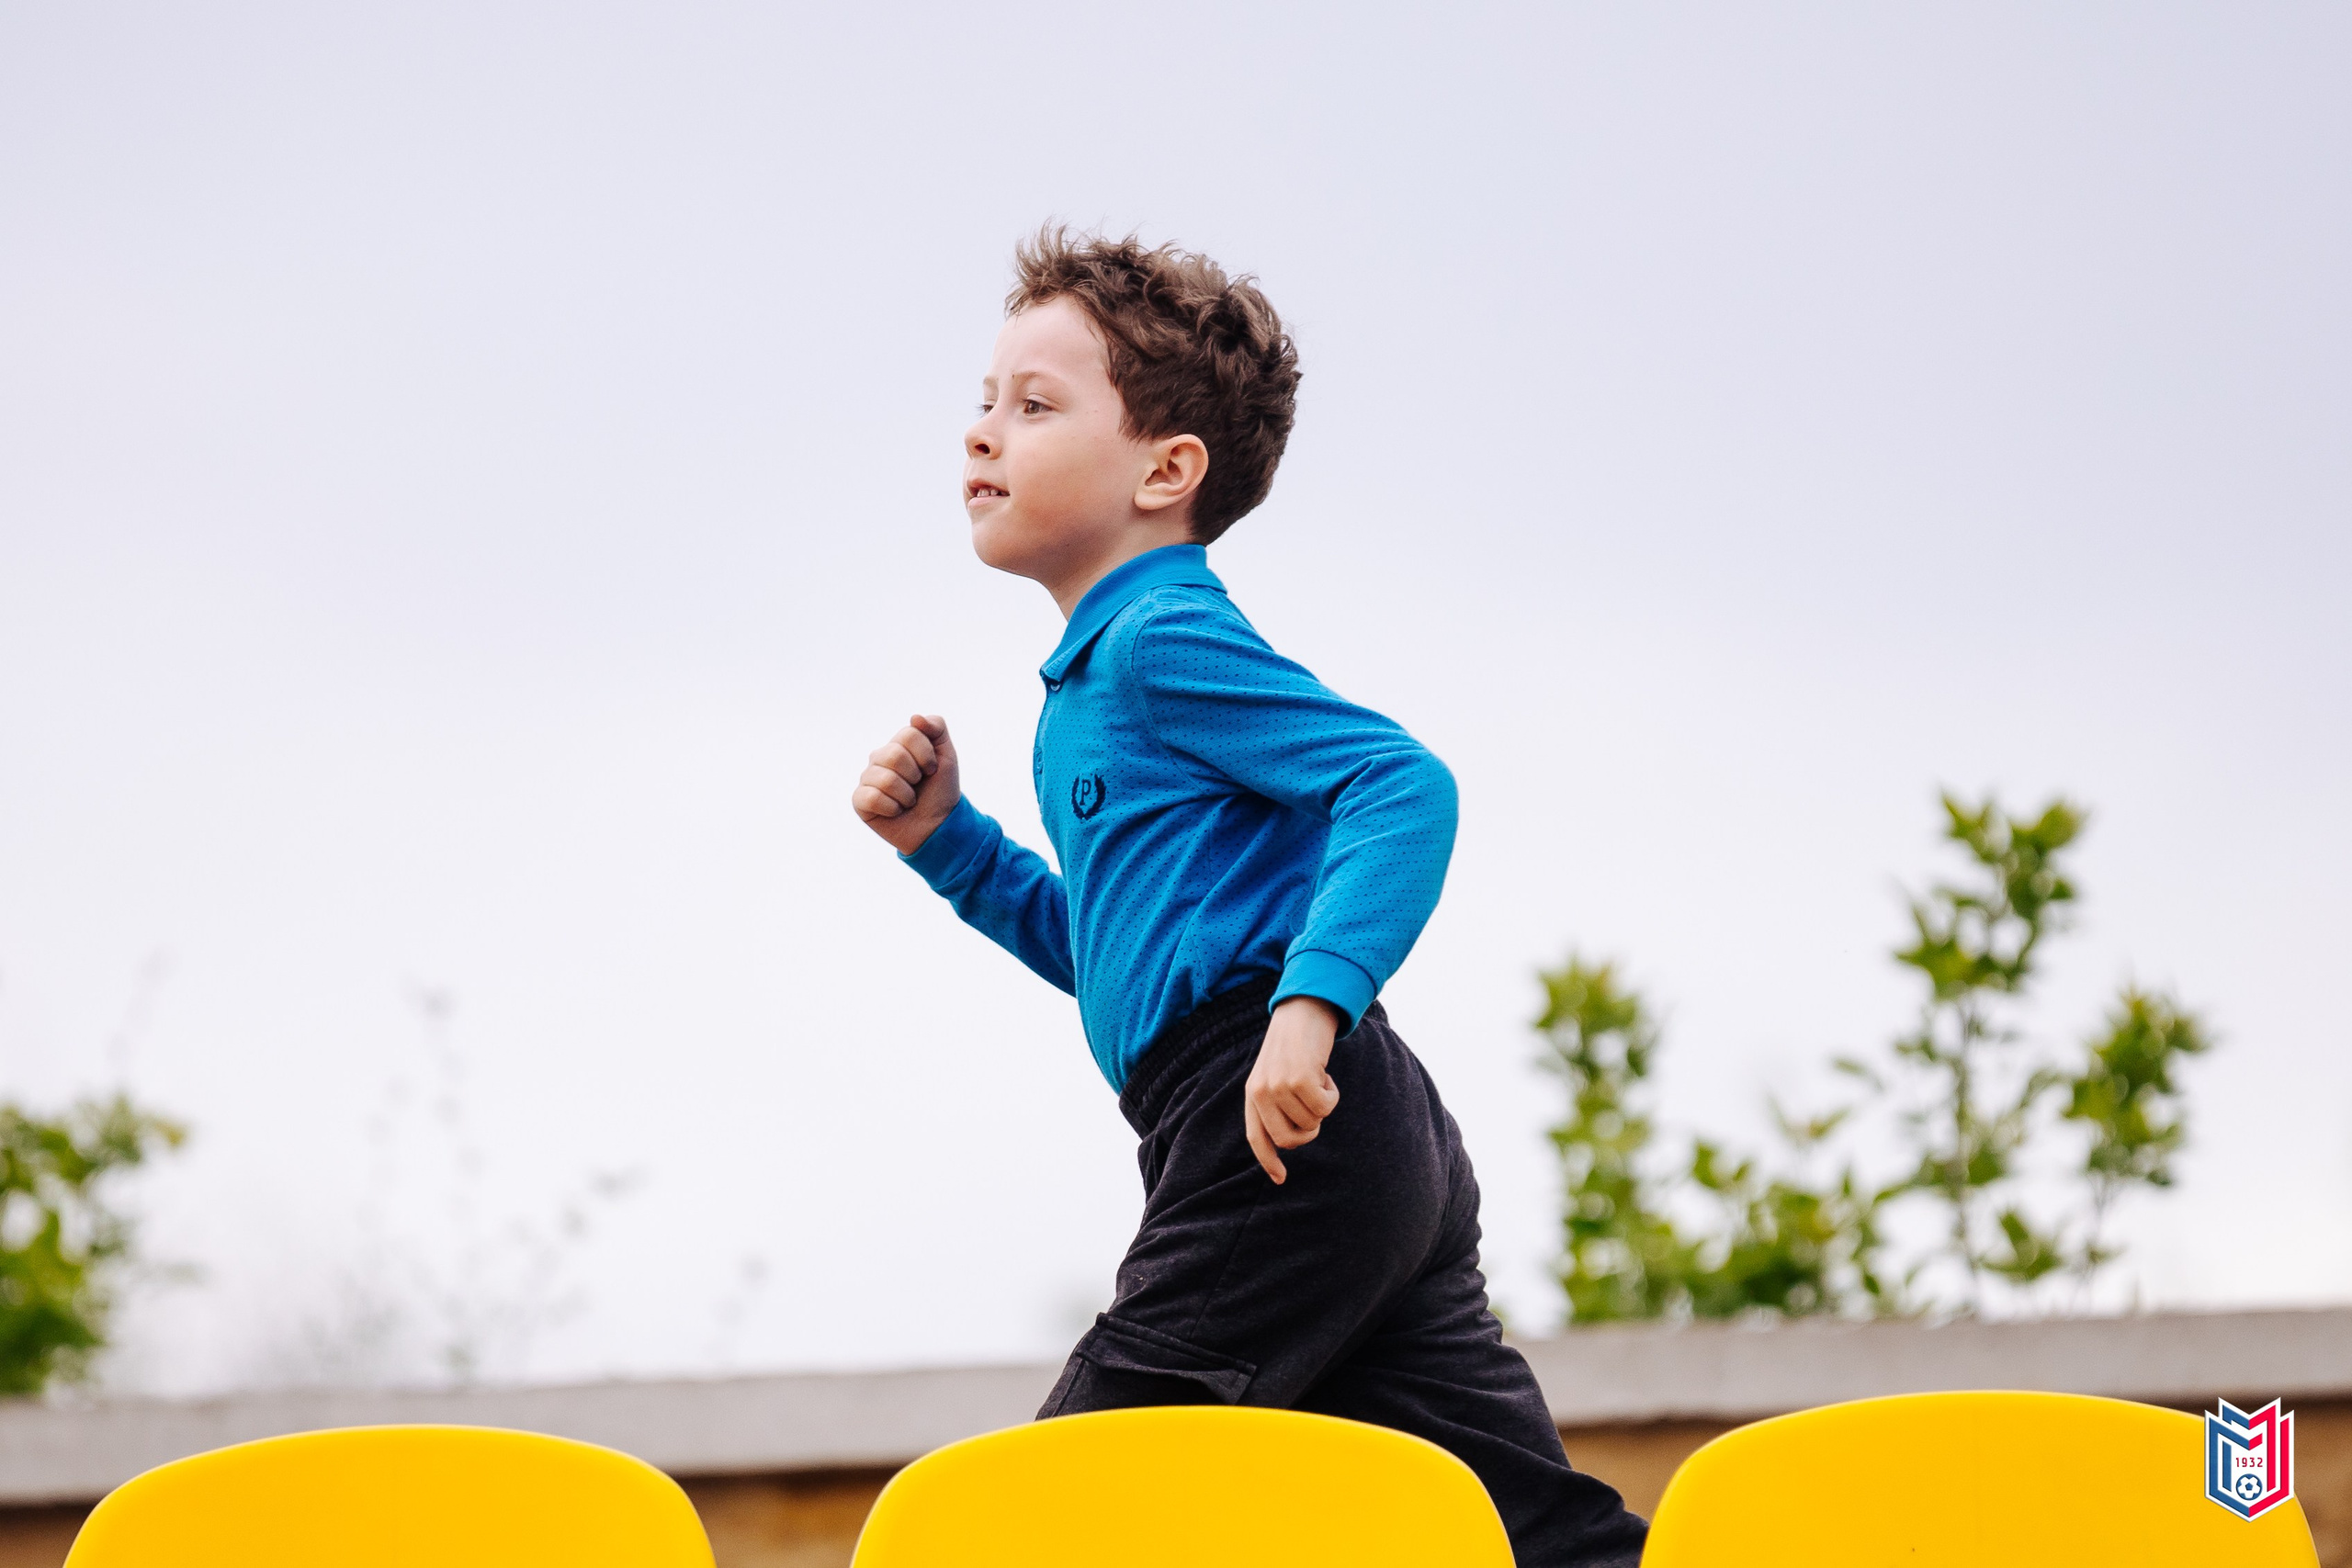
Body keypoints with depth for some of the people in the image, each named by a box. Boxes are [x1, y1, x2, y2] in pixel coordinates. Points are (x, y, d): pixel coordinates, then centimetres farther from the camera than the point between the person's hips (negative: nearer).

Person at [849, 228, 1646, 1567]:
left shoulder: (1163, 642, -6)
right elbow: (1112, 952, 35)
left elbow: (1404, 785, -19)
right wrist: (949, 842, 24)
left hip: (1280, 1136, -10)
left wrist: (1311, 1001, -30)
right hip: (1374, 1152, 10)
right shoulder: (1098, 676, 24)